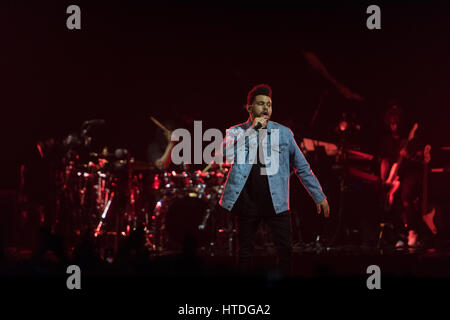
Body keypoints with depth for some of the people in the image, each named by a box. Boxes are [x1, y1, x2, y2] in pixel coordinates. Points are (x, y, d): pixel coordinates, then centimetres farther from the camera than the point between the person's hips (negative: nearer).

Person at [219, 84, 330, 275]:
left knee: (285, 250, -4)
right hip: (248, 202, 0)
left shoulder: (284, 133, 6)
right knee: (245, 252, 7)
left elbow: (302, 167, 11)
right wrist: (253, 128, -15)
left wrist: (319, 197, 9)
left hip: (276, 202, 0)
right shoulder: (236, 132, 5)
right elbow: (228, 153, -17)